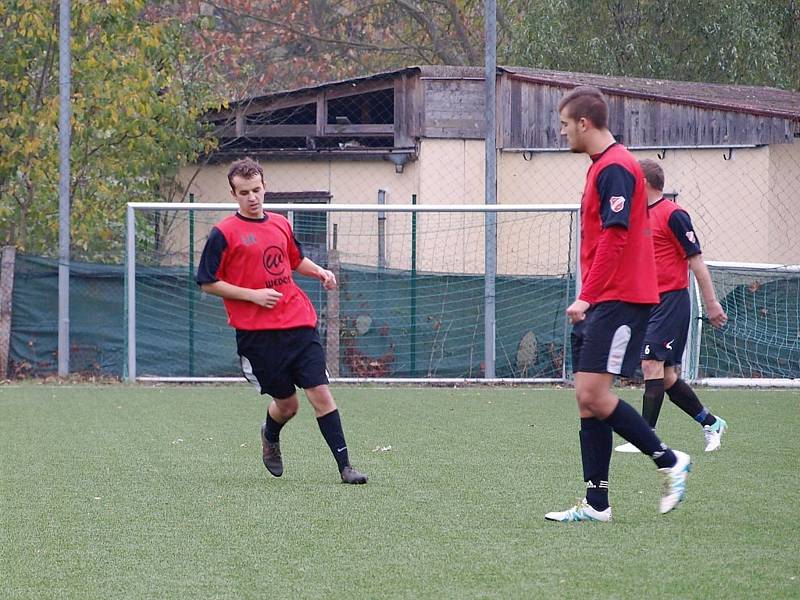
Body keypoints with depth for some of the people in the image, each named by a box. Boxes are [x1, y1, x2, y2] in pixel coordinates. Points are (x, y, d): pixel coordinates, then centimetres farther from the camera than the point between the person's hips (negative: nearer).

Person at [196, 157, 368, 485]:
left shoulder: (280, 224, 12)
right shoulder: (224, 233, -4)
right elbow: (207, 283, -4)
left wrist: (319, 272, 9)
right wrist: (253, 294, -12)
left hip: (299, 324, 4)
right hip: (257, 332, -4)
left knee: (320, 393, -6)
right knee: (287, 404, 4)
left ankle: (344, 466, -4)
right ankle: (270, 436, 39)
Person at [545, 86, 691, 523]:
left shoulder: (615, 168, -13)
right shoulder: (602, 167, 18)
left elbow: (614, 238, -21)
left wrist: (587, 297, -23)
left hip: (619, 300, -10)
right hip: (599, 304, 10)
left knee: (594, 395, -14)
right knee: (588, 399, 5)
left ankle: (669, 461, 0)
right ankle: (596, 504, 5)